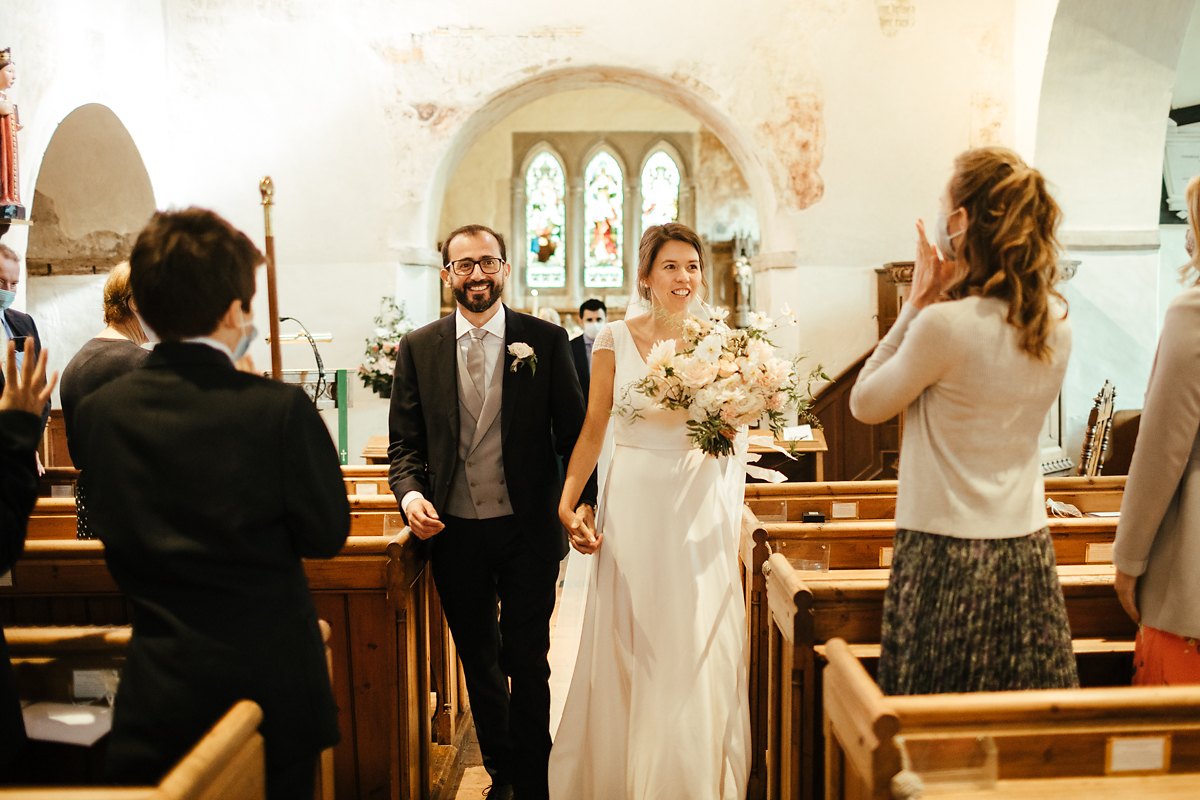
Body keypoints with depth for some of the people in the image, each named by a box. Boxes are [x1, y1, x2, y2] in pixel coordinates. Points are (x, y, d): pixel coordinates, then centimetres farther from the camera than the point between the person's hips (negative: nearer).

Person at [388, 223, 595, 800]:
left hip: (527, 529, -2)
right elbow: (406, 442, 4)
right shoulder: (418, 348, 3)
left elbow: (574, 431, -1)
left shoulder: (546, 341, -2)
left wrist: (584, 501, -13)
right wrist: (410, 493, -14)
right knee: (478, 664, 17)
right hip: (453, 531, 2)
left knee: (527, 662, 5)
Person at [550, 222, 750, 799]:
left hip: (701, 507, 1)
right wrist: (567, 505, -8)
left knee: (699, 649, 6)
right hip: (635, 504, -1)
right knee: (630, 647, 7)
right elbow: (593, 431, 0)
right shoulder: (615, 339, -1)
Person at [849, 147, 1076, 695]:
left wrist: (915, 305, -4)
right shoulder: (1057, 323, 2)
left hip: (947, 555, -6)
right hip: (1028, 553, 7)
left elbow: (863, 404, -5)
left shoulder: (945, 324, -18)